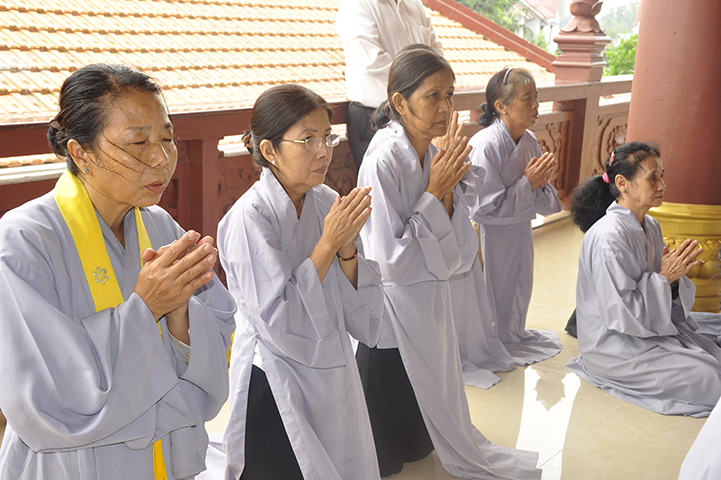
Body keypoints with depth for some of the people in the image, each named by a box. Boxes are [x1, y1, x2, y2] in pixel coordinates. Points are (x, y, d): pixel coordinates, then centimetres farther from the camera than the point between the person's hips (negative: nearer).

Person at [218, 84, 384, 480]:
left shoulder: (326, 203, -1)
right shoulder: (249, 217, -19)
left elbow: (356, 307, 1)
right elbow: (277, 320, -23)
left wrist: (347, 246, -17)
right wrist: (327, 243, -23)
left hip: (333, 372, 6)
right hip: (277, 388, -6)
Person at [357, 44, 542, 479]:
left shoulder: (434, 152, -1)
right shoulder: (384, 161, -25)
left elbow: (455, 247, -1)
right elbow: (390, 260, -26)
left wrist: (447, 188, -16)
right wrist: (434, 192, -23)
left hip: (431, 297, 7)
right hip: (393, 308, -7)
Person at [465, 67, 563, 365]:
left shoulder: (529, 140, -1)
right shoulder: (485, 146, -25)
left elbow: (541, 201, 9)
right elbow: (485, 207, -25)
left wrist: (541, 182, -14)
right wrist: (527, 183, -23)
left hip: (521, 229, 8)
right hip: (493, 233, -7)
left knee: (519, 288, 21)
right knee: (497, 291, 7)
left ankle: (514, 336, 44)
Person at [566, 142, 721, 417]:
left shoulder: (650, 227, 5)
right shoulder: (608, 237, -24)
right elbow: (620, 313, -24)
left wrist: (675, 276, -10)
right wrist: (664, 278, -18)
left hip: (651, 329, 9)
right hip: (614, 343, -9)